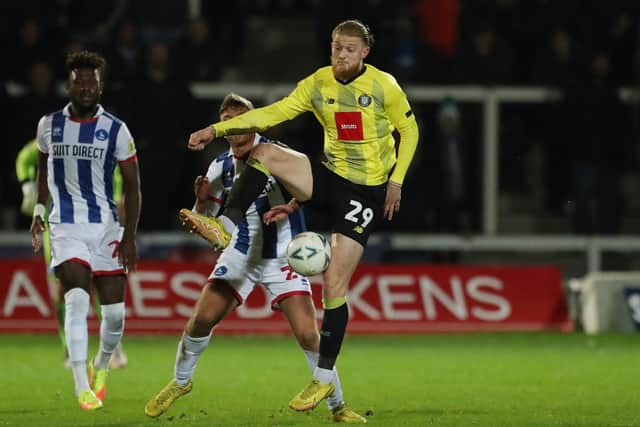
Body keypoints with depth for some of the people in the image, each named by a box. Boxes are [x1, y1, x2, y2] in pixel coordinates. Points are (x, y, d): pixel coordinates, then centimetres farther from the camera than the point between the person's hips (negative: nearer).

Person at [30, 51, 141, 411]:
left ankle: (102, 365, 32)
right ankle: (82, 387, -19)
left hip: (106, 227, 0)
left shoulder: (116, 130, -2)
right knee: (77, 299, -21)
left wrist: (129, 238, -6)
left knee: (115, 311, 1)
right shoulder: (50, 125, 4)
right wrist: (39, 211, 17)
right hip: (66, 228, 0)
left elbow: (133, 186, 0)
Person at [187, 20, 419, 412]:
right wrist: (217, 129, -17)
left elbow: (409, 130, 2)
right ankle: (226, 228, -23)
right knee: (264, 152, -22)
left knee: (334, 284, -10)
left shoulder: (383, 86, -8)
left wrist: (396, 180, -7)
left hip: (365, 191, -4)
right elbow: (274, 113, -7)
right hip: (329, 177, 4)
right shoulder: (317, 84, 0)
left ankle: (324, 379, -2)